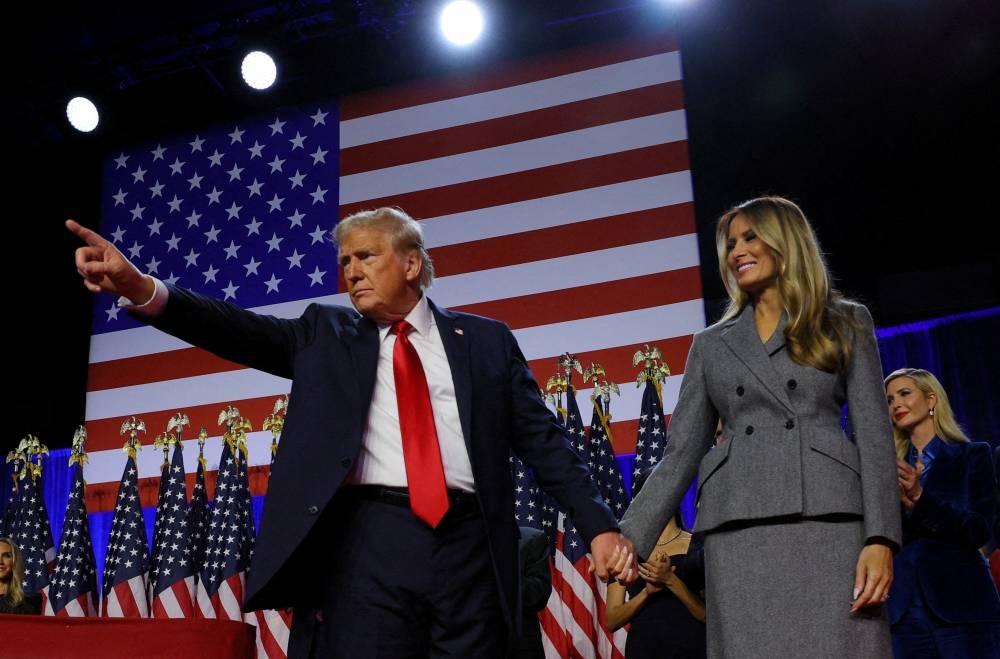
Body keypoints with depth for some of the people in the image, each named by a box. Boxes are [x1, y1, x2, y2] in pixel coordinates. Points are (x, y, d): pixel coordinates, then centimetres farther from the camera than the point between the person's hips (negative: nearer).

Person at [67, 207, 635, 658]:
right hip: (366, 543, 0)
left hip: (468, 545, 1)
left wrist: (600, 524, 0)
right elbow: (246, 331, -1)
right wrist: (143, 290, -17)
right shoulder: (326, 334, 14)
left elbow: (542, 438, 10)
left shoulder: (487, 340, 13)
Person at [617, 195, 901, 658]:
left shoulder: (846, 323, 13)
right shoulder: (712, 344, 18)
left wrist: (880, 538, -8)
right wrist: (631, 537, 2)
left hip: (829, 520, -2)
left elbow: (874, 435, 4)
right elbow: (681, 453, 13)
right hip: (738, 531, 2)